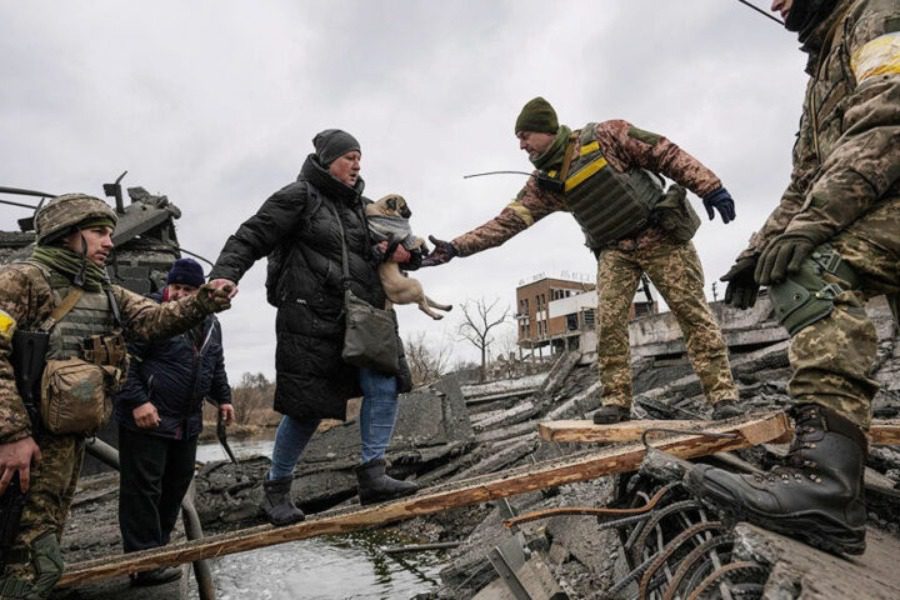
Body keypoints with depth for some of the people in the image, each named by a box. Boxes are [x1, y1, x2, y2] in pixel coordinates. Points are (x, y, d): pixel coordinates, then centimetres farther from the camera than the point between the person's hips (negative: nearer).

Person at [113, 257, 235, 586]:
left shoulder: (210, 324, 11)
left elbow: (216, 366, 22)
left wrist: (222, 397, 15)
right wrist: (137, 401, -23)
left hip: (187, 422, 8)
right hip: (146, 419, -8)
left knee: (177, 482, 15)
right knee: (143, 488, -2)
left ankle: (159, 545, 31)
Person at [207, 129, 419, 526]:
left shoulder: (358, 206, 18)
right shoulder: (298, 197, -3)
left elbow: (380, 251, 25)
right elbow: (251, 238, -8)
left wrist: (401, 253, 1)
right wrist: (224, 274, -25)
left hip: (357, 316, 7)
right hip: (310, 318, -7)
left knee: (384, 386, -8)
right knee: (307, 409, 0)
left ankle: (372, 476, 0)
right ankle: (276, 491, 19)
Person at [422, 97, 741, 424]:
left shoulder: (605, 136, -11)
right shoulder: (544, 183, 1)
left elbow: (666, 155, -8)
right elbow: (507, 221, -4)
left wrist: (710, 187, -13)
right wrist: (456, 247, -12)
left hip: (661, 235, -3)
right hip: (615, 250, 4)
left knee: (693, 312, -4)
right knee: (608, 321, -12)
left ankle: (722, 394, 1)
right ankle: (616, 400, -4)